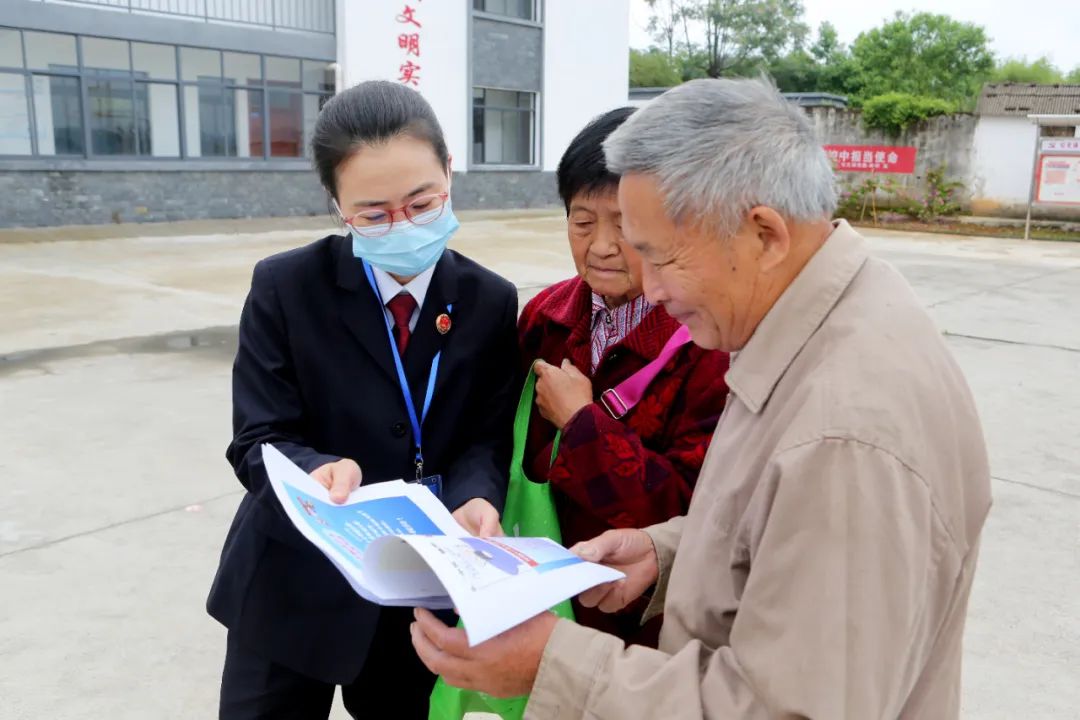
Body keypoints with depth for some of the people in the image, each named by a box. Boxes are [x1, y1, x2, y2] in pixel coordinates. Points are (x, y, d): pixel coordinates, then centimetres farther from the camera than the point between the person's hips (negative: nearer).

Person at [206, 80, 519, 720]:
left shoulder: (491, 301, -5)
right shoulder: (285, 287, -11)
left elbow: (487, 440, -6)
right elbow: (258, 444, -14)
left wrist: (475, 498, -28)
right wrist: (319, 472, -35)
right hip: (293, 588, -1)